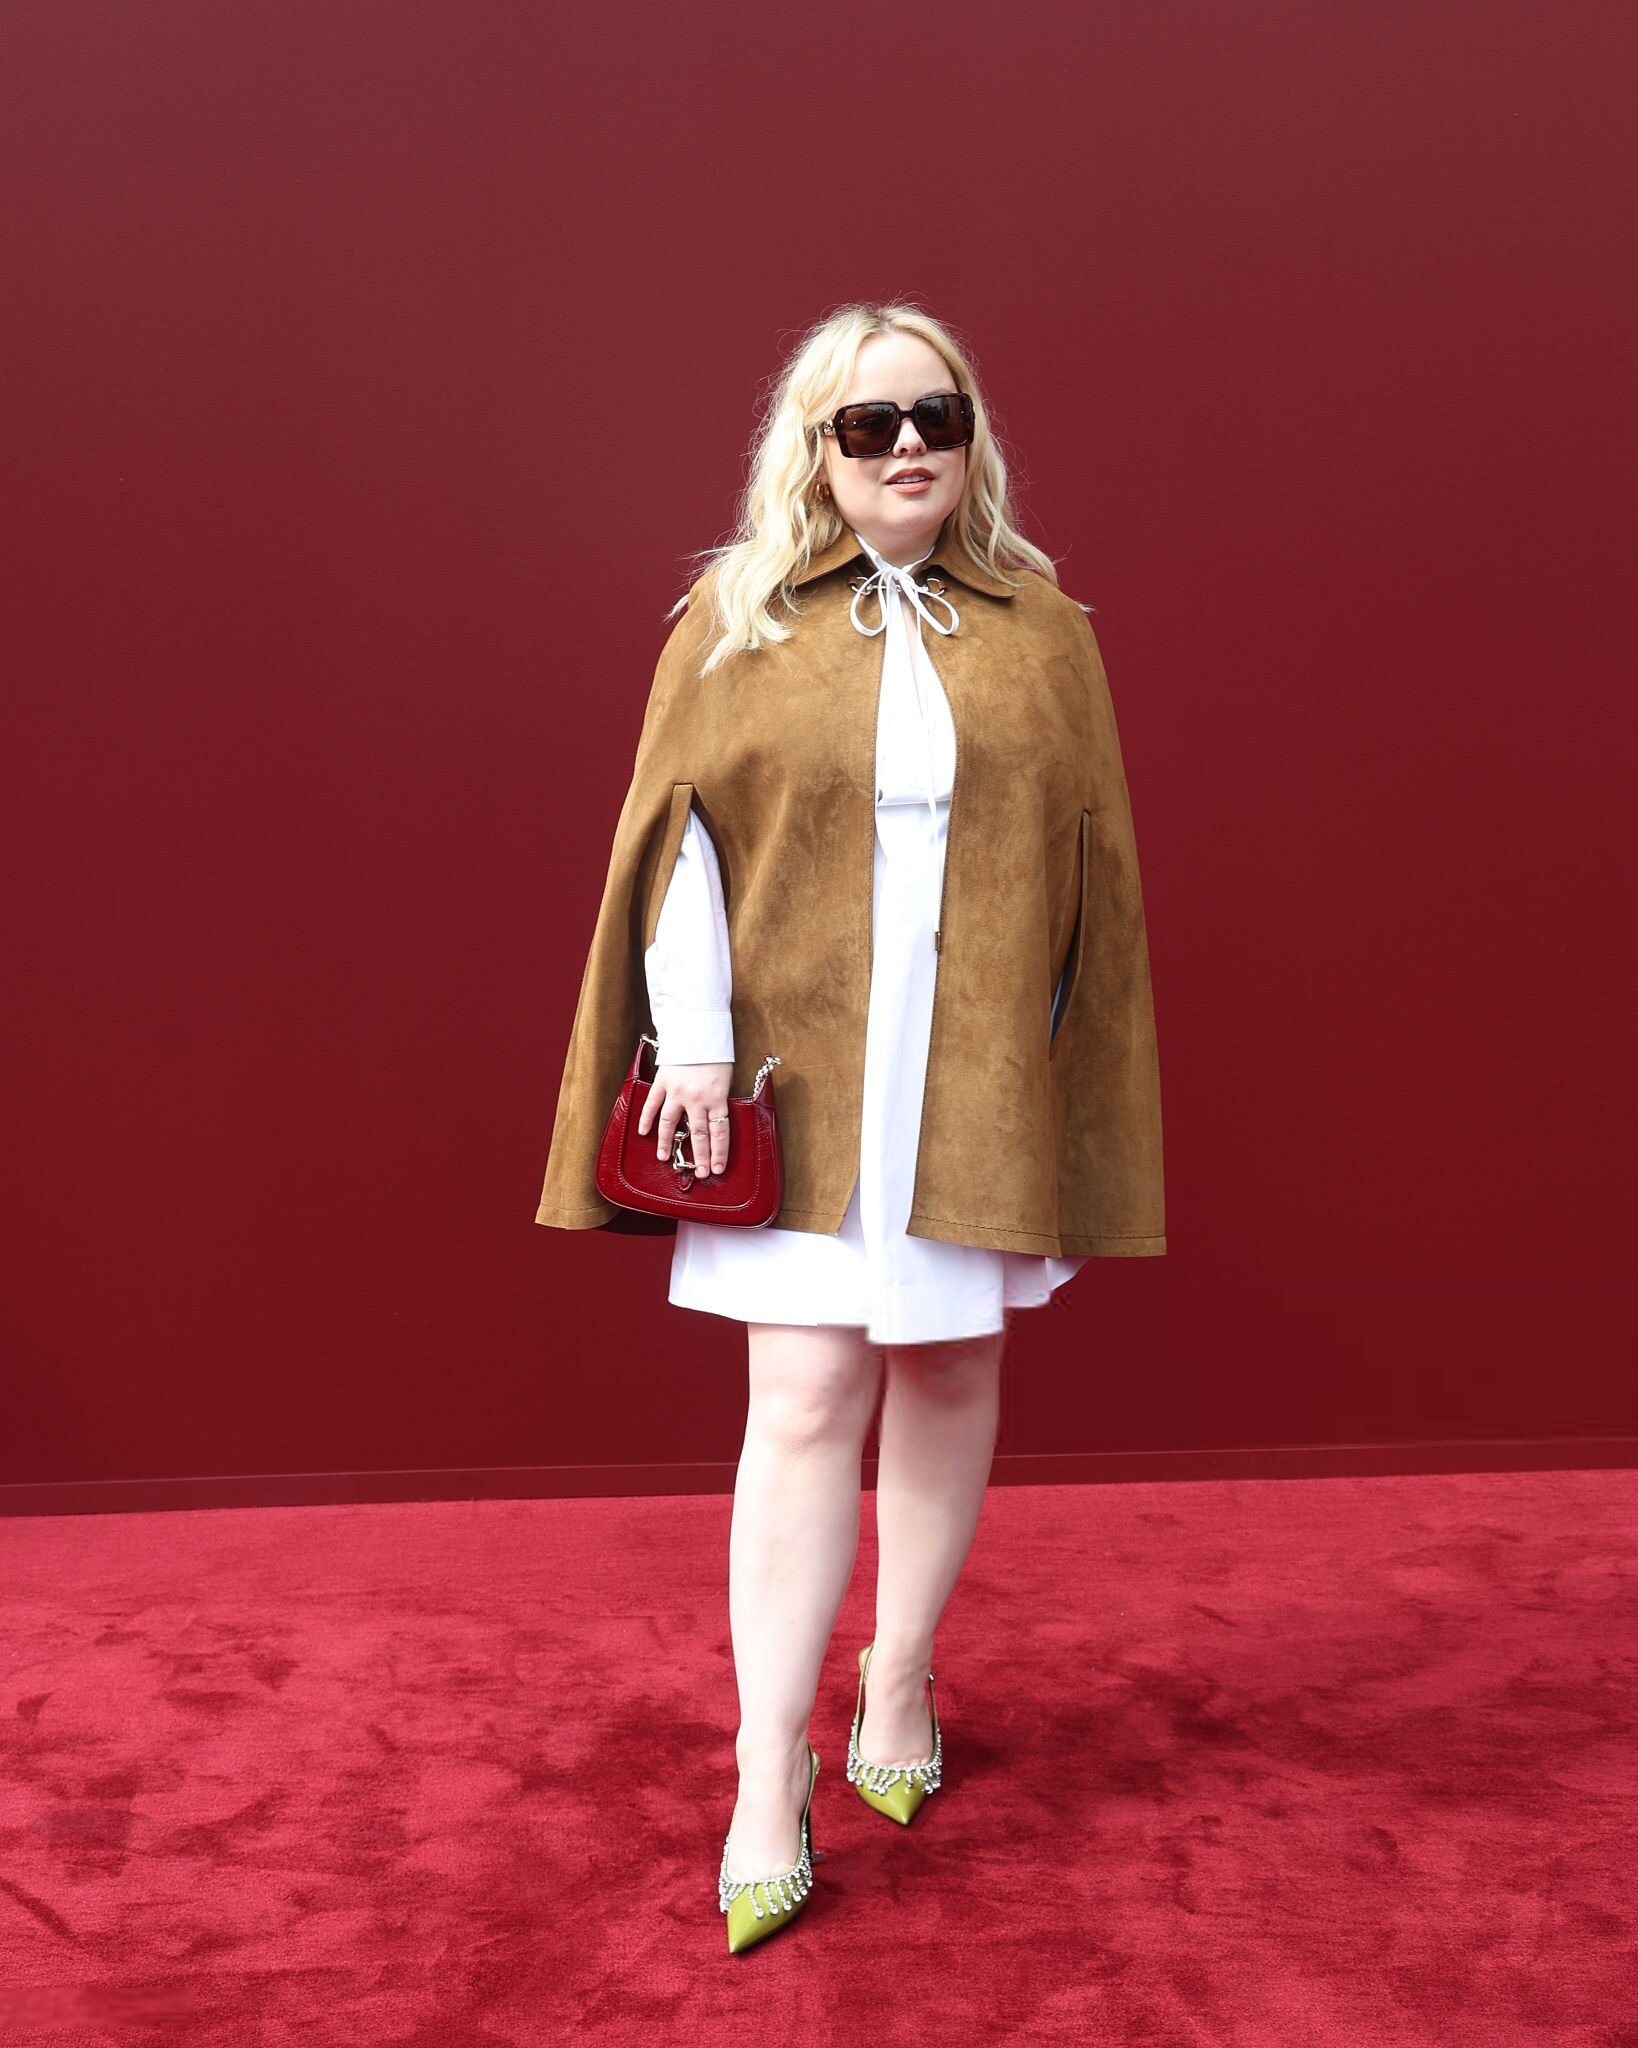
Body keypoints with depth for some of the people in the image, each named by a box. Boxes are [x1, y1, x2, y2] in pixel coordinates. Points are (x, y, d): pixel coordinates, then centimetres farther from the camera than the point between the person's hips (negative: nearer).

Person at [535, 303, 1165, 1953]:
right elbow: (677, 835, 1)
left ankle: (899, 1685, 30)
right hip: (796, 1075, -2)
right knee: (808, 1401, -5)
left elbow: (1092, 867, 8)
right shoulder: (734, 620, 5)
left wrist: (1066, 1078, 4)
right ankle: (769, 1787, 5)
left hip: (978, 1074, 2)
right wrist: (693, 1043, -8)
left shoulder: (1042, 628, 8)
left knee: (949, 1376, 10)